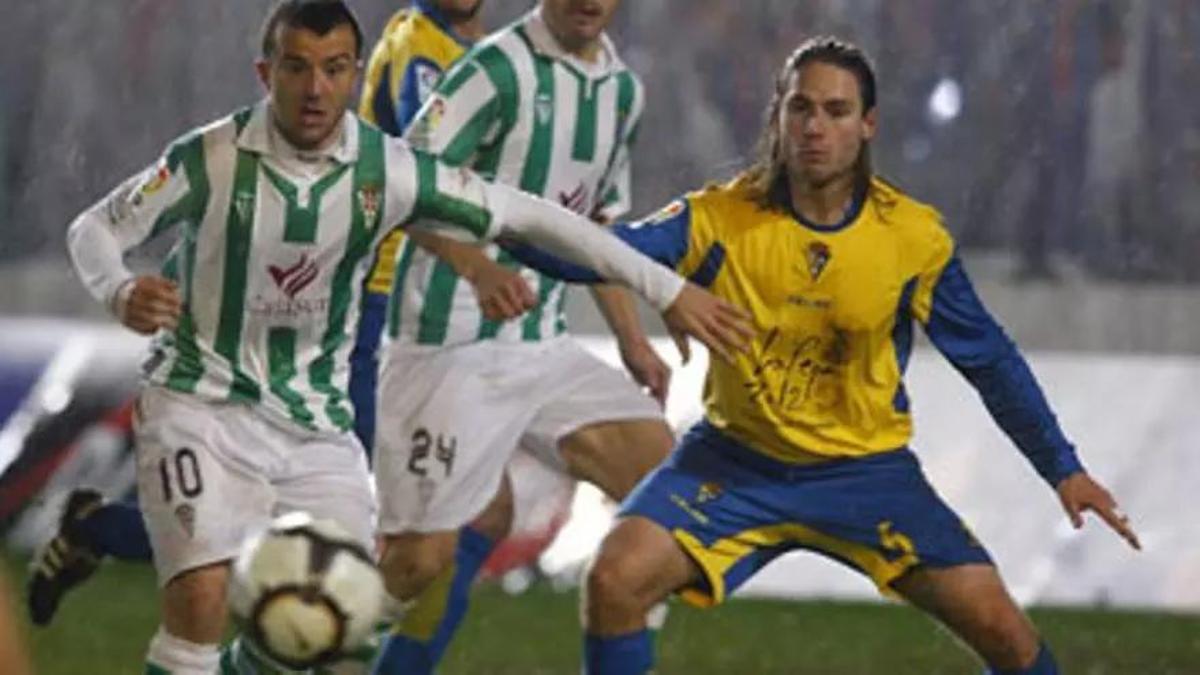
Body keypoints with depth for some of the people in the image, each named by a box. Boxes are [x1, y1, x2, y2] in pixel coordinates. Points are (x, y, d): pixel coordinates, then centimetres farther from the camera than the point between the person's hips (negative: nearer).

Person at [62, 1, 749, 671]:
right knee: (203, 598, -22)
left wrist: (667, 289, -3)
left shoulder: (387, 170, -9)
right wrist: (122, 292, -29)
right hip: (202, 407, -3)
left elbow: (531, 215, -4)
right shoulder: (210, 158, -15)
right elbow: (94, 229, -5)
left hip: (317, 426, 3)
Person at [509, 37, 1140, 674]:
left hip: (865, 471, 0)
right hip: (736, 464, 0)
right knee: (613, 582, -22)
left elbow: (990, 360, 1)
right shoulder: (721, 218, -12)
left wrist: (1064, 469, 0)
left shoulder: (914, 238, -10)